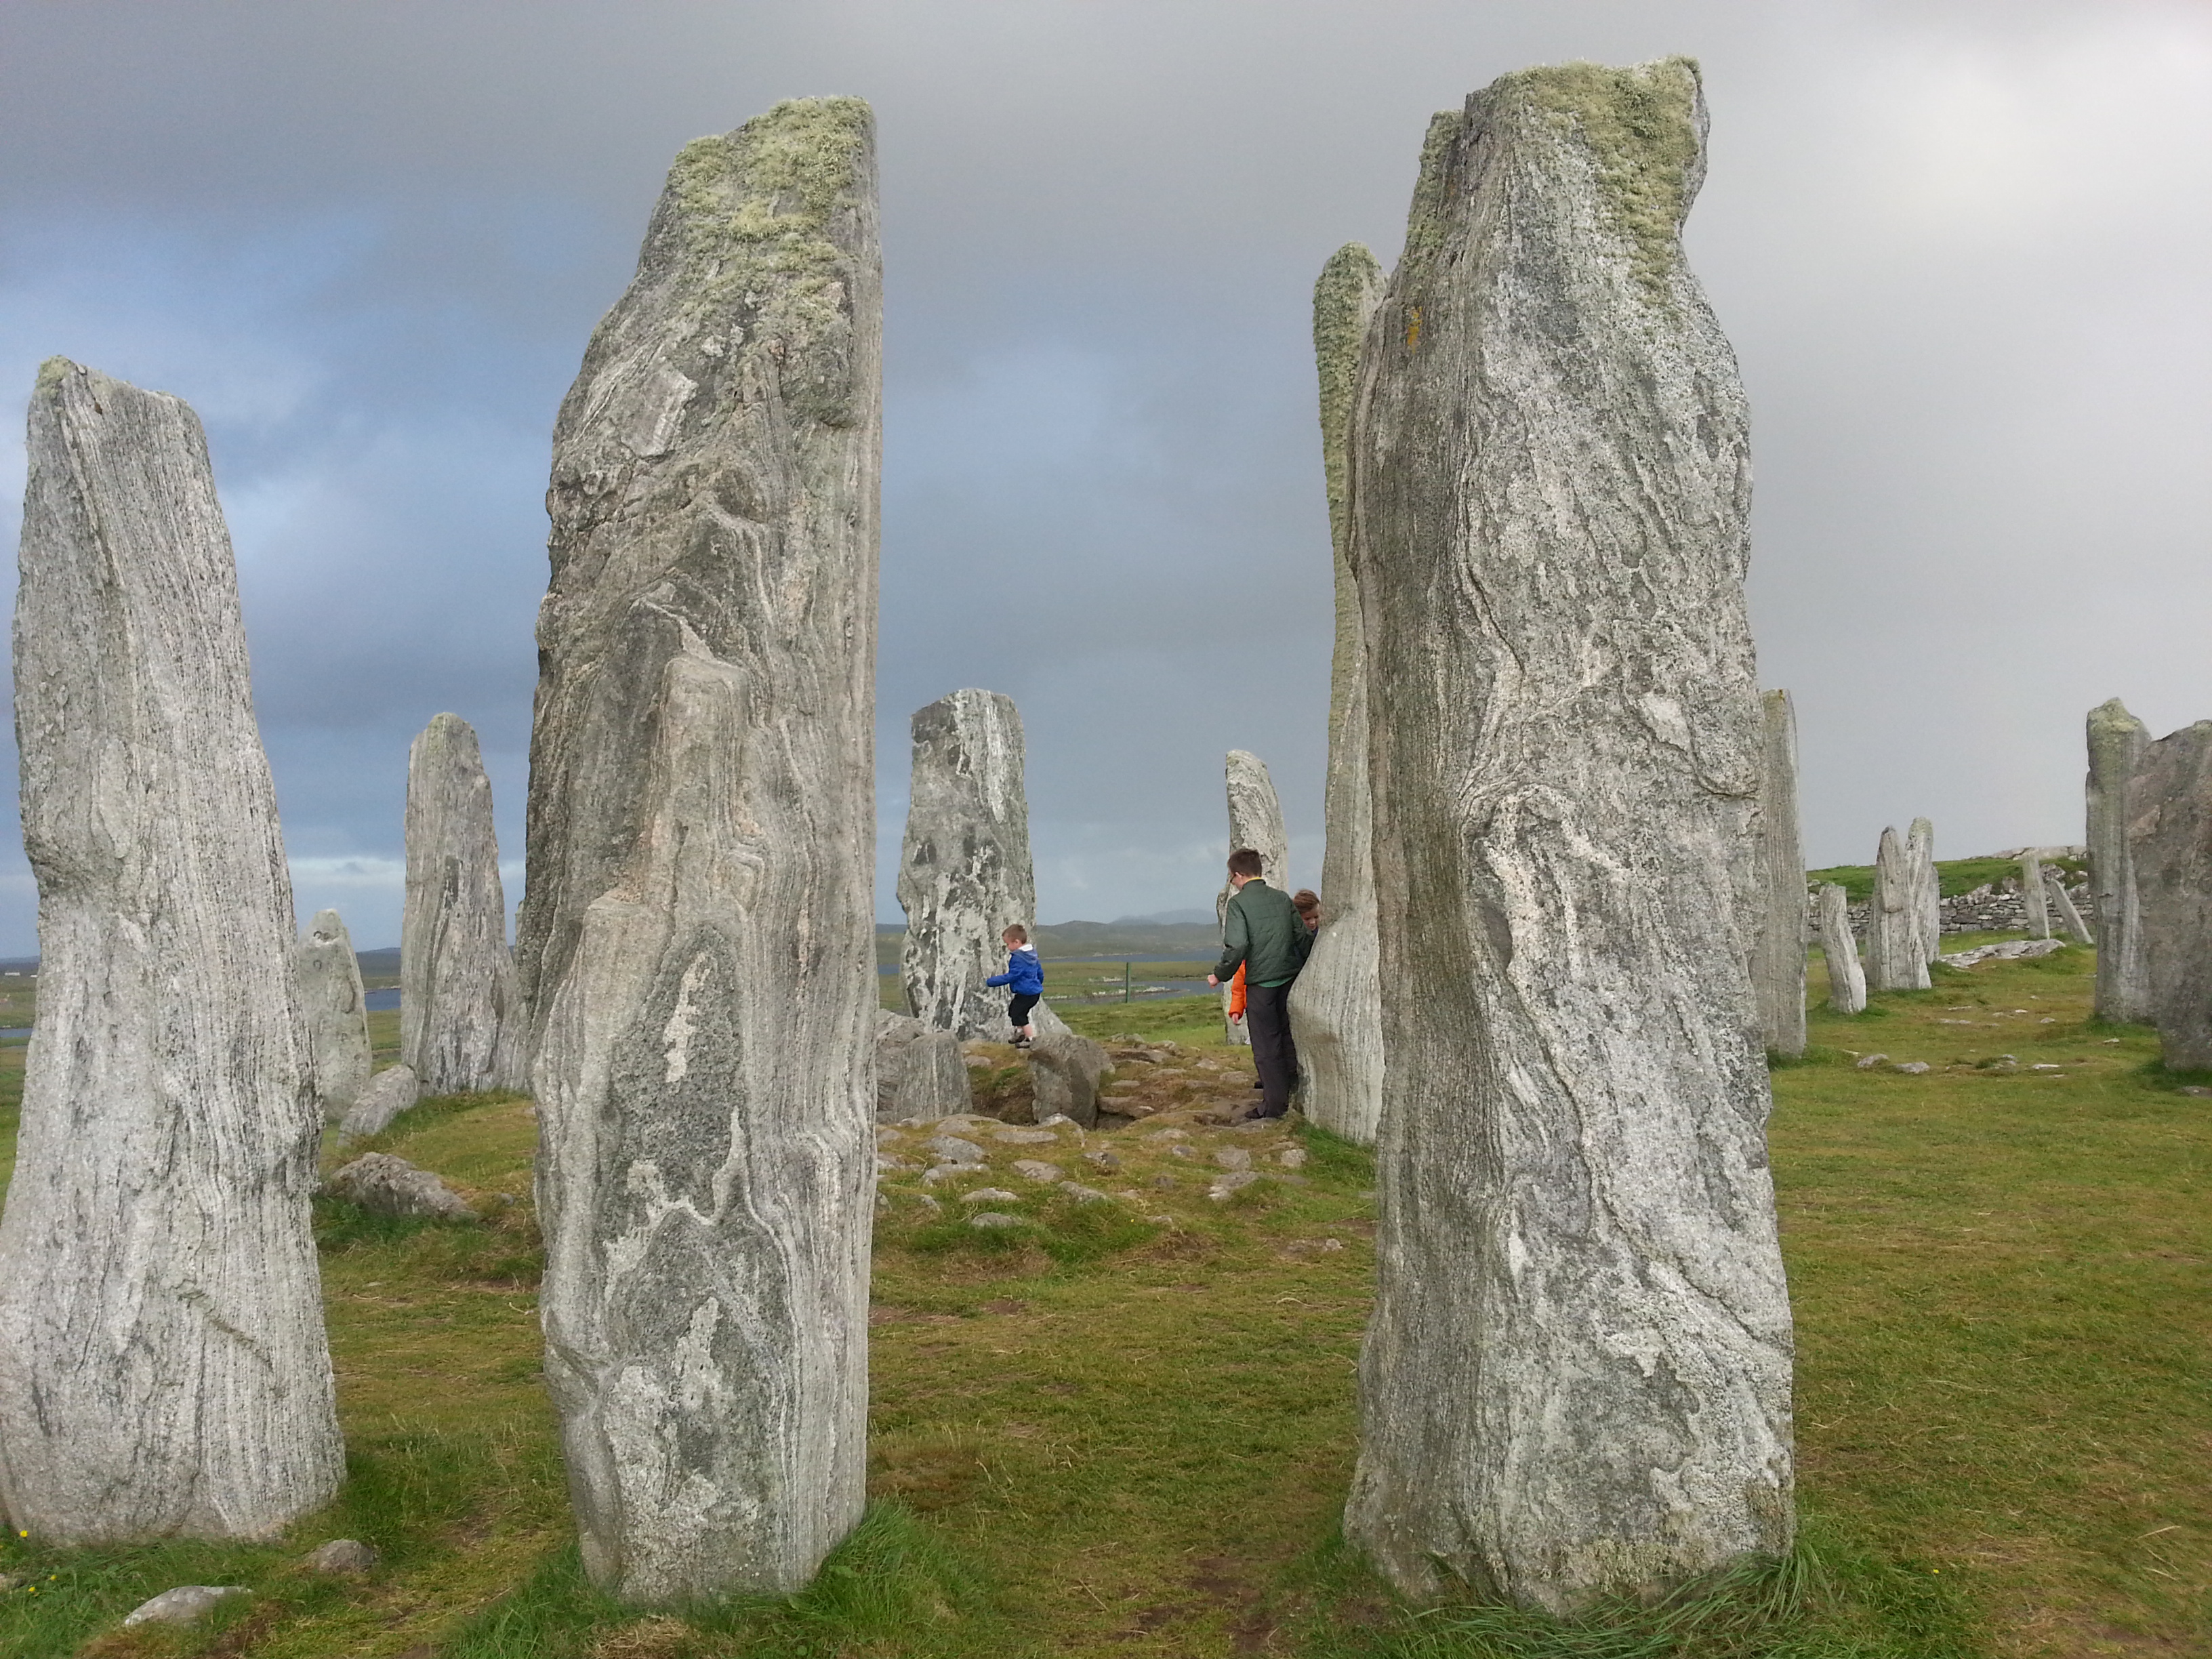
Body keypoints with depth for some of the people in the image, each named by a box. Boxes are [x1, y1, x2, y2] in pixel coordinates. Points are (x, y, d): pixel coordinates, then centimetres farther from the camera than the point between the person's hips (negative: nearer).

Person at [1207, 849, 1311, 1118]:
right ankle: (1295, 1092, 23)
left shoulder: (1238, 903, -10)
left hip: (1260, 982, -5)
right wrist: (1303, 968, 23)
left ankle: (1274, 1104, 5)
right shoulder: (1282, 897, 7)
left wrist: (1220, 975, -6)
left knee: (1266, 1045, 3)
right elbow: (1303, 935, 9)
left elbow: (1237, 945, -20)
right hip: (1290, 977, 5)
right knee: (1289, 1038, 18)